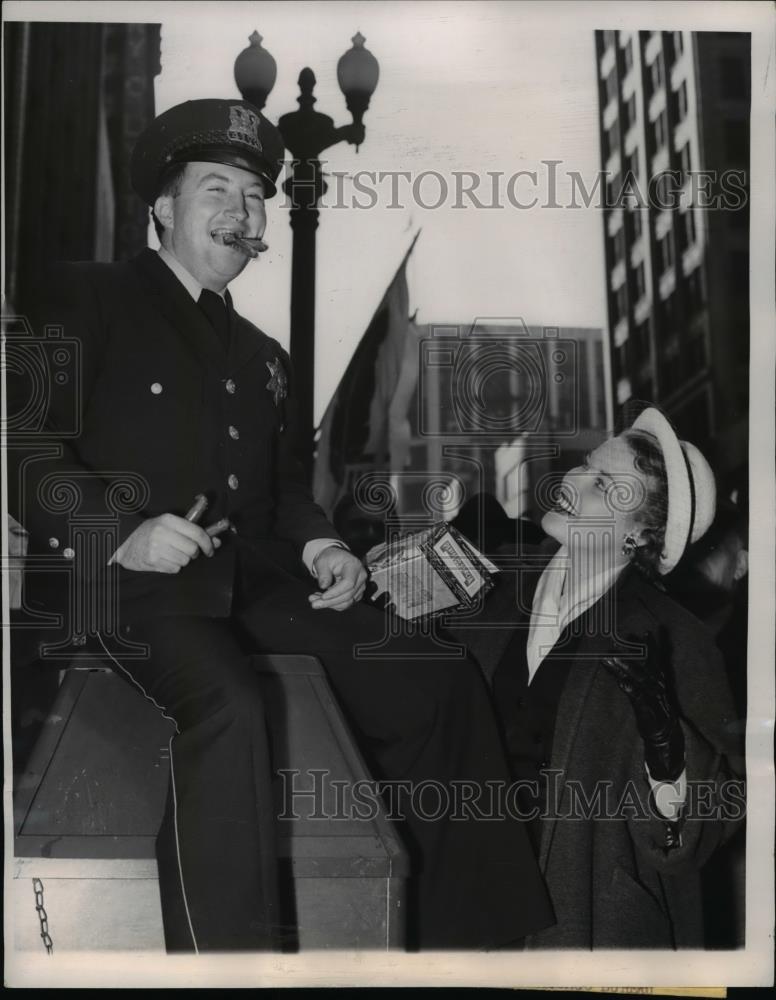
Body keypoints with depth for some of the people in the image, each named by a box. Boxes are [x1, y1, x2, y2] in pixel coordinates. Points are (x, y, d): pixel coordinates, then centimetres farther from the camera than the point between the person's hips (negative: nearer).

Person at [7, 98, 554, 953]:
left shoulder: (261, 355, 26)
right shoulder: (85, 298, 7)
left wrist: (316, 544, 3)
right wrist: (121, 533, -19)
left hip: (253, 581, 6)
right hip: (125, 578, -6)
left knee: (440, 684, -9)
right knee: (229, 708, -37)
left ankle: (464, 933, 0)